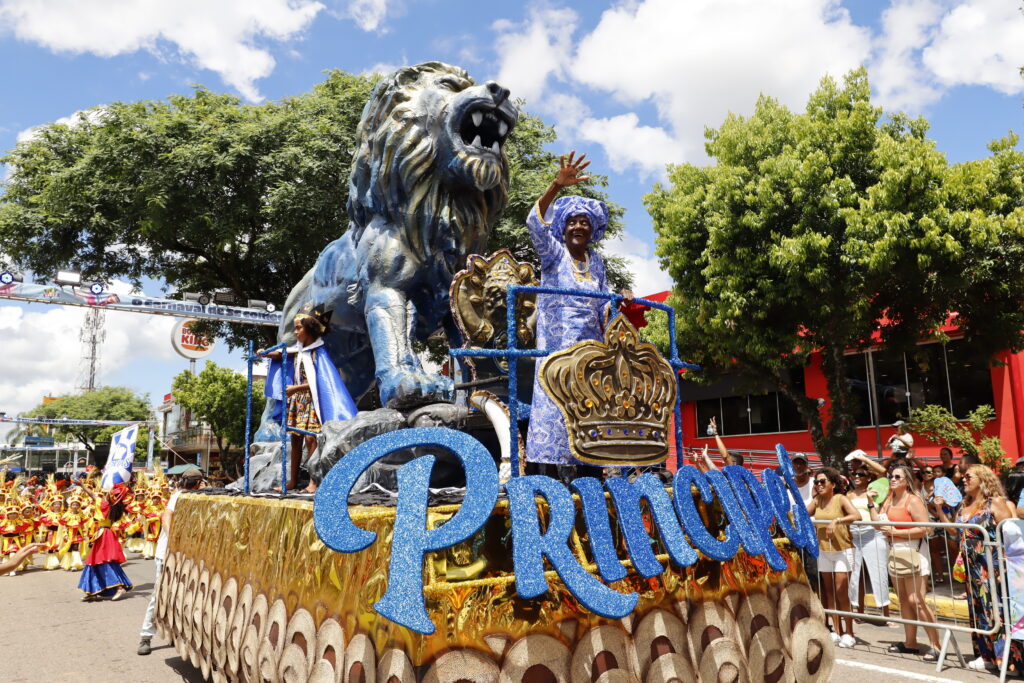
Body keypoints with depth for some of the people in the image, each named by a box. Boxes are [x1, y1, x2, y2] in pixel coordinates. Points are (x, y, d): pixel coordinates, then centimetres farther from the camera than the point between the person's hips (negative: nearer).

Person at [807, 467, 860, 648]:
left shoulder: (841, 499, -10)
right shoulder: (817, 500, 6)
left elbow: (857, 515, -26)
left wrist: (836, 520, -37)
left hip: (842, 549, -6)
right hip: (823, 550, 6)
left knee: (841, 591, -7)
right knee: (829, 592, 9)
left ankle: (849, 633, 4)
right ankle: (837, 631, 18)